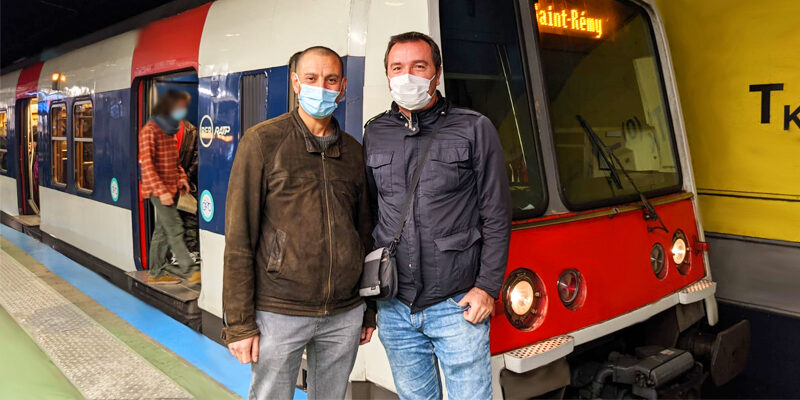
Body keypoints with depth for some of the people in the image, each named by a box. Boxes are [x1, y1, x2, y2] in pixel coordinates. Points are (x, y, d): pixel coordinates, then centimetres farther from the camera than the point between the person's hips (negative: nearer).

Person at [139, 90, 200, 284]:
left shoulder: (170, 130, 15)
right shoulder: (150, 130, -11)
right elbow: (147, 164, -16)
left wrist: (182, 178, 8)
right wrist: (161, 191, -21)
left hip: (172, 188, 8)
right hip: (159, 189, -8)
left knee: (162, 230, 11)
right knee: (175, 229, -10)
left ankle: (156, 273, 17)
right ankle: (191, 271, -8)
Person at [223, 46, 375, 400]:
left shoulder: (353, 151, 9)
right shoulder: (262, 141, -4)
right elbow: (239, 237, -7)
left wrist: (369, 311, 14)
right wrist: (239, 323, -10)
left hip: (345, 314, 4)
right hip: (279, 313, -4)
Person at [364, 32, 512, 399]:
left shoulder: (474, 129, -1)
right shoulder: (375, 135, 8)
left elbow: (496, 217, -1)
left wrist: (488, 287, -7)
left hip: (457, 306, -3)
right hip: (394, 307, 3)